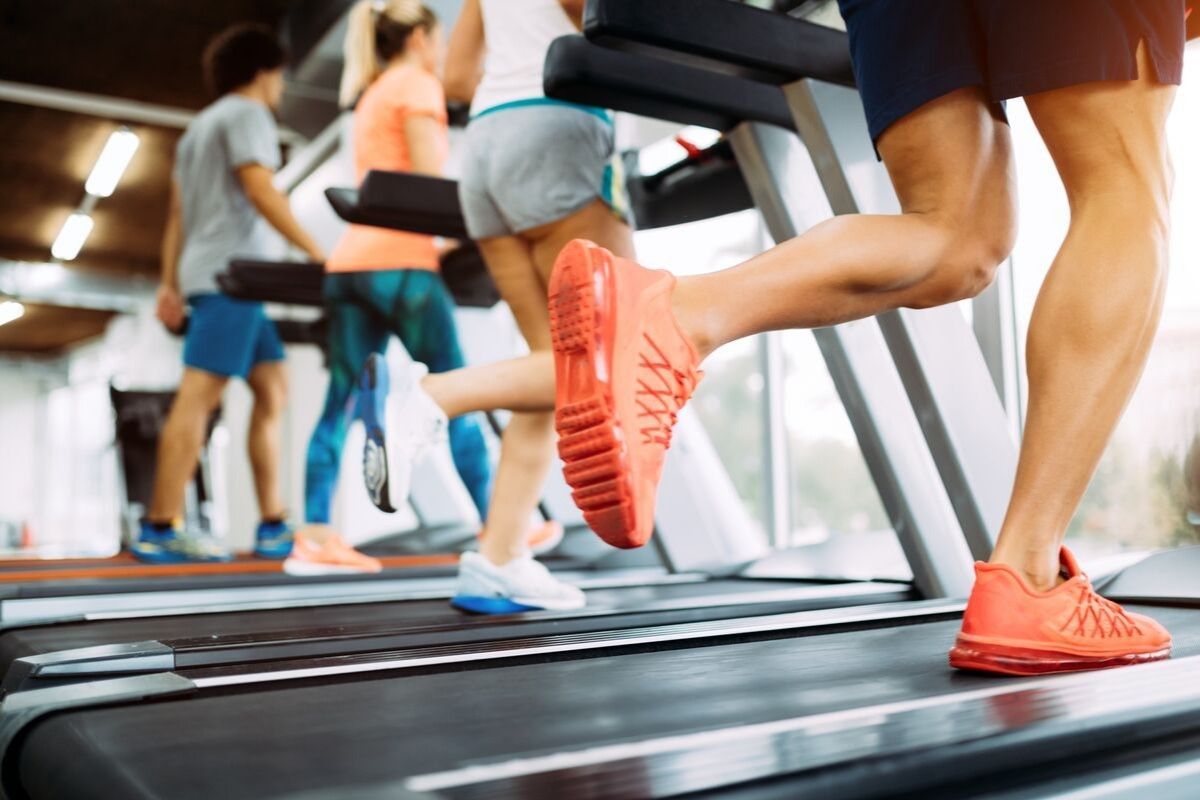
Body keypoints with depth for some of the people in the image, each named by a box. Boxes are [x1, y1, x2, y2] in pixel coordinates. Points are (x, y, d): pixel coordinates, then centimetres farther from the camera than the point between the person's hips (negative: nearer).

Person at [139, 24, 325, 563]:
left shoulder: (198, 127, 28)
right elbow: (259, 189, -13)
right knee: (199, 397, -13)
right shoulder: (247, 113, 1)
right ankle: (160, 529, -15)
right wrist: (315, 253, -15)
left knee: (273, 392, 5)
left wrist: (170, 283, 18)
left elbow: (178, 214, 22)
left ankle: (273, 526, 1)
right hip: (232, 272, -9)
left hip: (205, 273, 9)